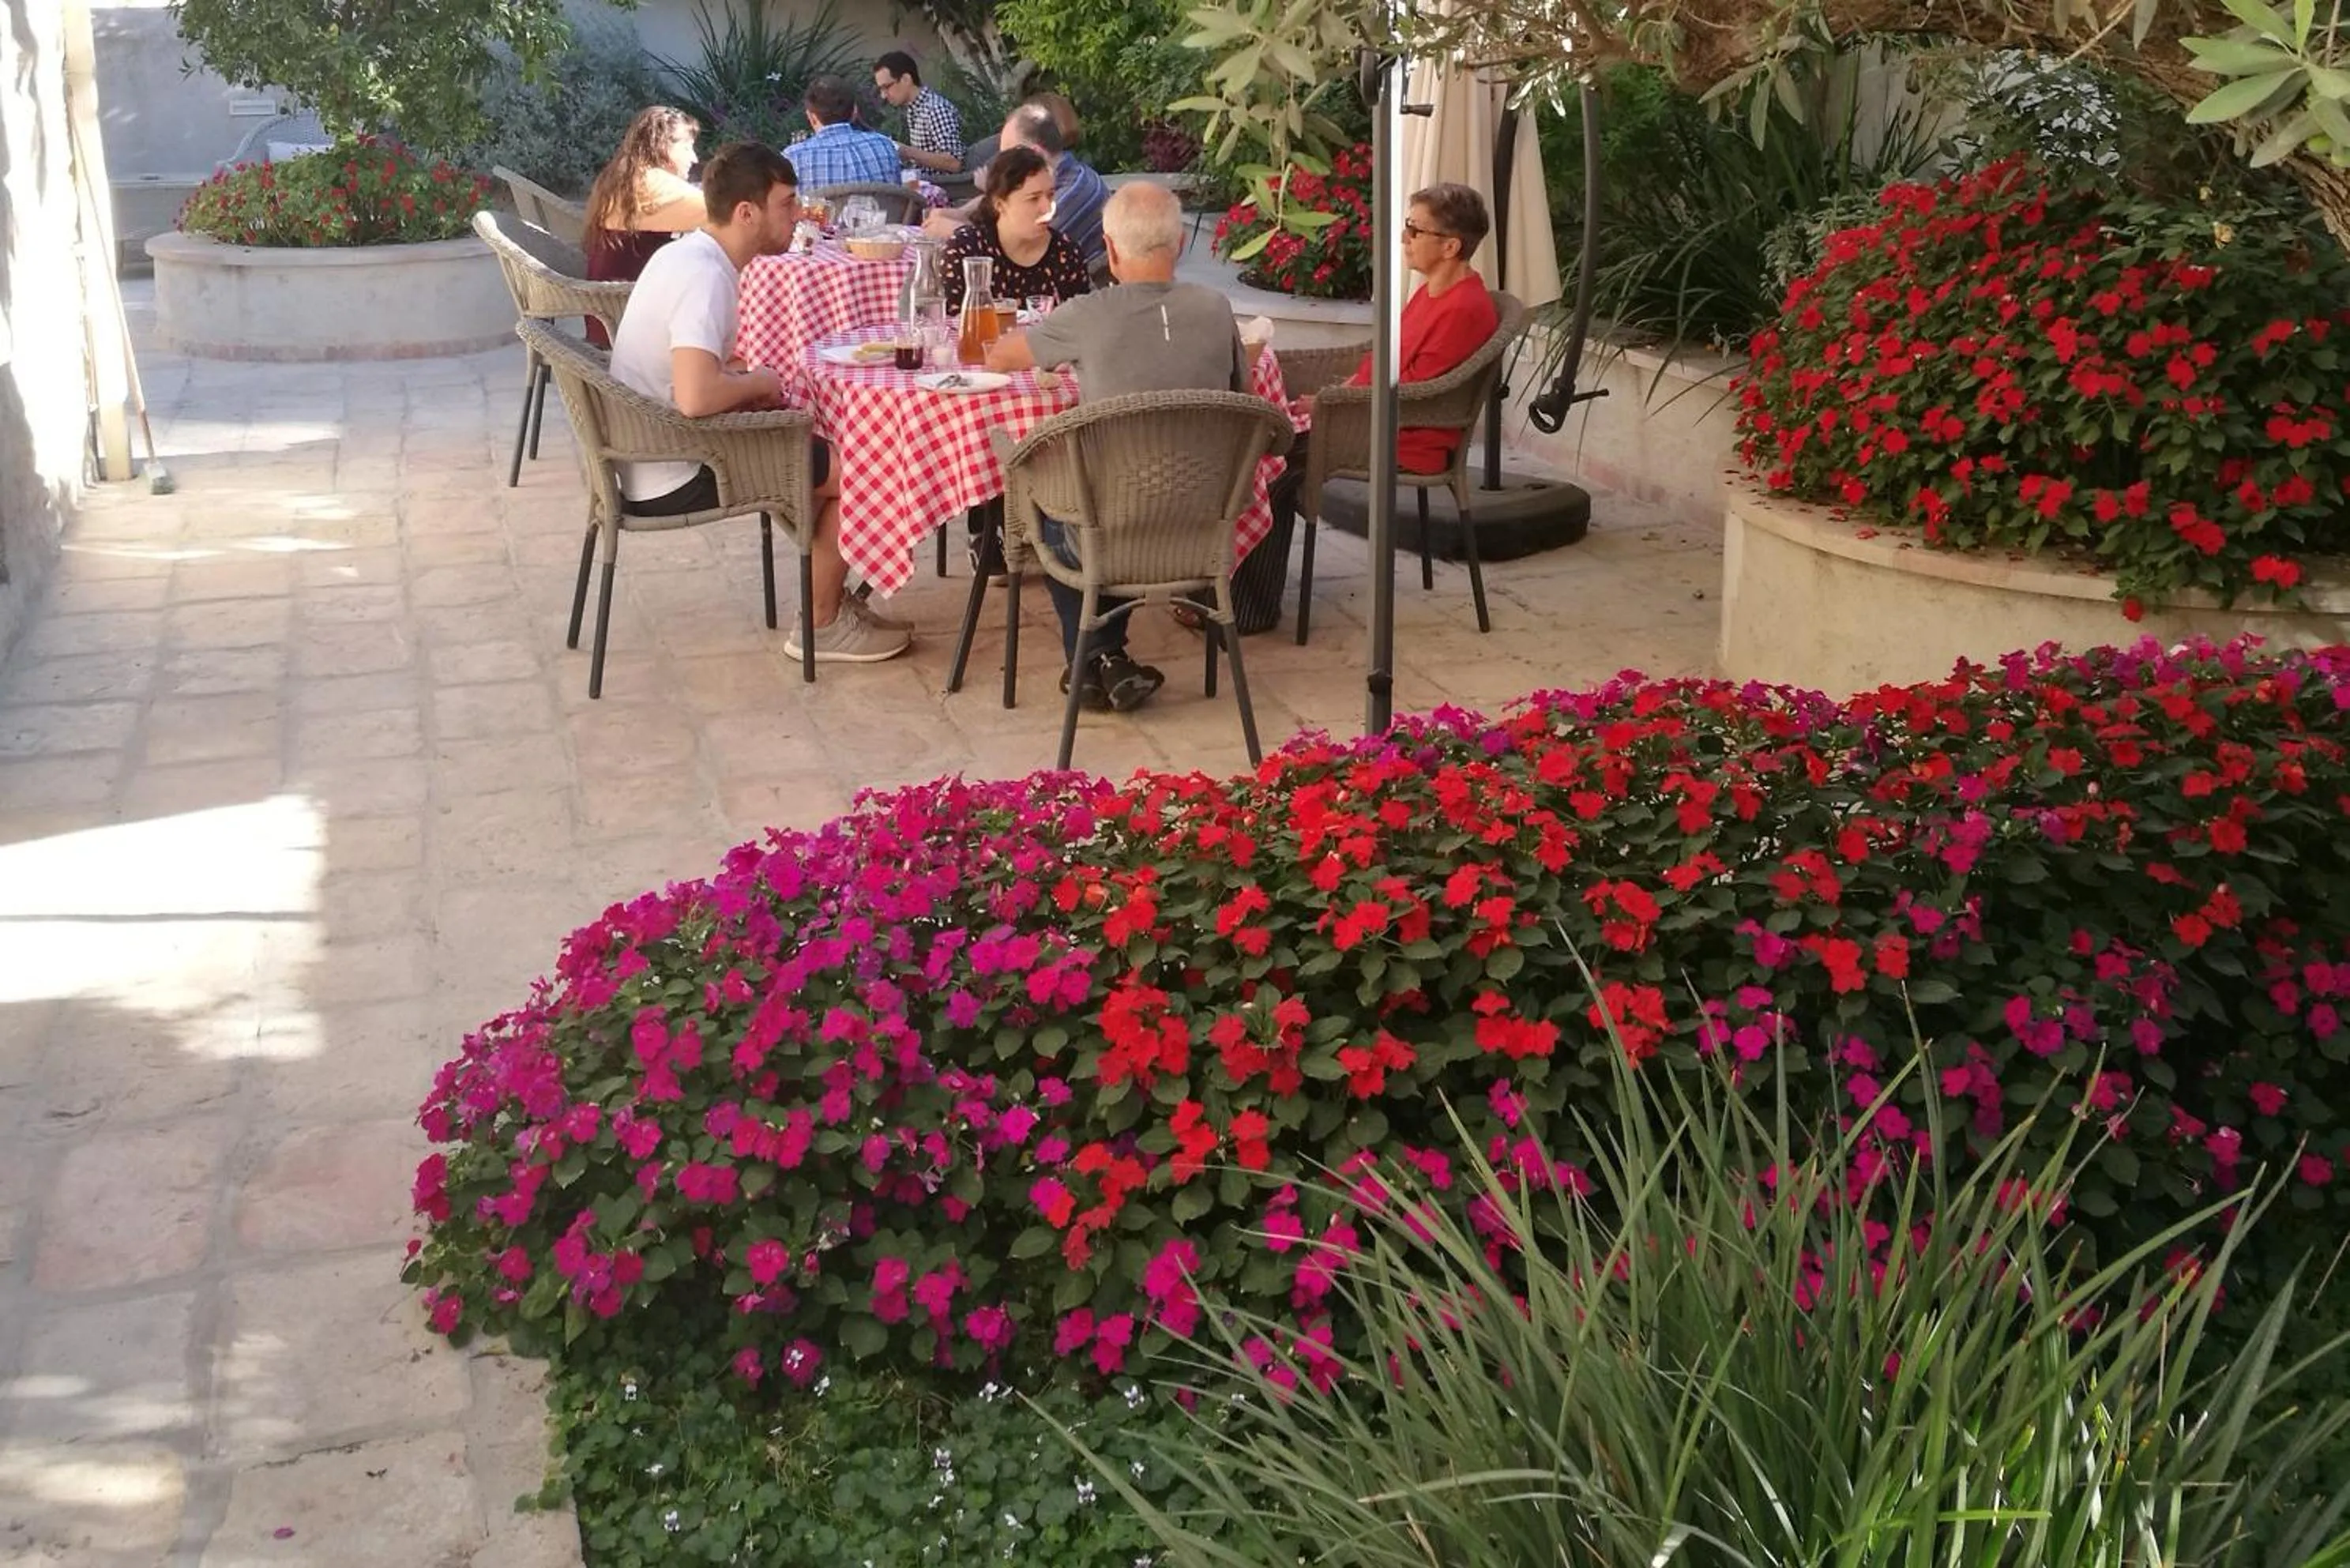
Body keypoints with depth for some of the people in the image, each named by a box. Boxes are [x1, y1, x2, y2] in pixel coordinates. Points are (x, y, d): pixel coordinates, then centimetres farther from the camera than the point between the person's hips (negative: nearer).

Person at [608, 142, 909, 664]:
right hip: (675, 479, -10)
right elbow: (696, 397, -36)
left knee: (819, 441, 21)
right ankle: (822, 625, 9)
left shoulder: (686, 252, 6)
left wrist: (746, 381, 2)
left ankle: (824, 588, 25)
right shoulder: (705, 277, -23)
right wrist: (759, 382, -16)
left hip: (653, 456, 10)